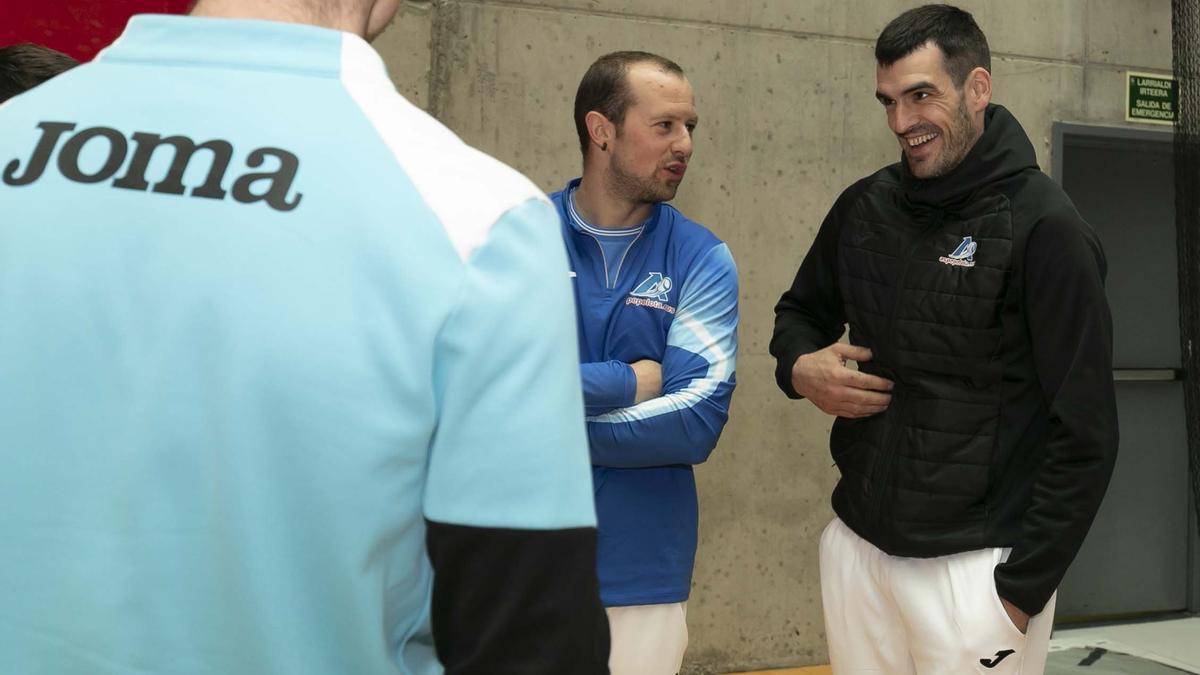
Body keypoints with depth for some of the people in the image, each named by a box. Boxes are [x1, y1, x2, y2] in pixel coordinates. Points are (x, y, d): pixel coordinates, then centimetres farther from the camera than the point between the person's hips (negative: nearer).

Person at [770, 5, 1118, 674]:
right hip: (855, 546, 5)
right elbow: (801, 312, 19)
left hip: (974, 566, -5)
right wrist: (800, 368, -3)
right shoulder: (865, 207, 3)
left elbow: (1086, 433, -12)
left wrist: (1023, 587, -13)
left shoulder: (1042, 228, -12)